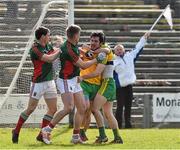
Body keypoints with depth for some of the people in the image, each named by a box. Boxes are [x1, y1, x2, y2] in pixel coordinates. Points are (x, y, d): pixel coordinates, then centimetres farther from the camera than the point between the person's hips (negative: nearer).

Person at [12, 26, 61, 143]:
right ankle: (16, 131, 12)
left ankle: (42, 134, 10)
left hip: (50, 81, 8)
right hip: (38, 83, -8)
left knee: (53, 109, 3)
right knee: (31, 109, -3)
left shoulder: (48, 46, 9)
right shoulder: (35, 49, -16)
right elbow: (49, 59, -22)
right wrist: (59, 51, -10)